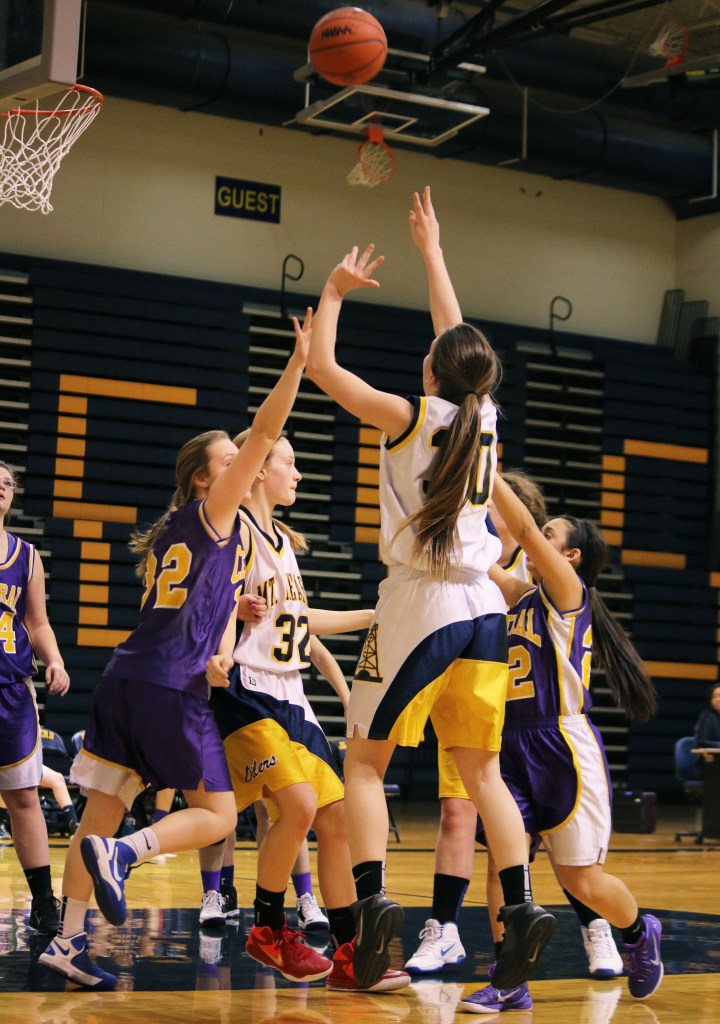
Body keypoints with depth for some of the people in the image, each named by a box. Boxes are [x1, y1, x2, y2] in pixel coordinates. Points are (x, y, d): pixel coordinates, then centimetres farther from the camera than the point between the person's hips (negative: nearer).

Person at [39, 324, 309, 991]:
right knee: (216, 814, 0)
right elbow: (264, 433, -8)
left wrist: (230, 608, 33)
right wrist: (300, 359, -11)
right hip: (173, 685, -8)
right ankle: (120, 853, -23)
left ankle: (68, 941, 3)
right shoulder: (213, 512, 1)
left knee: (103, 809, 6)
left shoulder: (170, 533, 21)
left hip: (126, 677, 8)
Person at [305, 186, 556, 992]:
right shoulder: (485, 417, 7)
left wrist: (335, 291, 13)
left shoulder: (411, 417, -7)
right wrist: (430, 250, 34)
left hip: (421, 607, -5)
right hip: (483, 609, 5)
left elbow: (320, 366, 0)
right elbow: (459, 337, 24)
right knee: (481, 771, 9)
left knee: (364, 761, 4)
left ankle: (372, 899, -12)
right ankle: (521, 905, -4)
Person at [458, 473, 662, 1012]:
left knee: (581, 880, 1)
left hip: (565, 749, -6)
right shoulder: (521, 594, 14)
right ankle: (510, 983, -3)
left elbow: (523, 528, -16)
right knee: (502, 855, -9)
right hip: (517, 746, 6)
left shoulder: (569, 589, -5)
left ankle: (640, 933, 30)